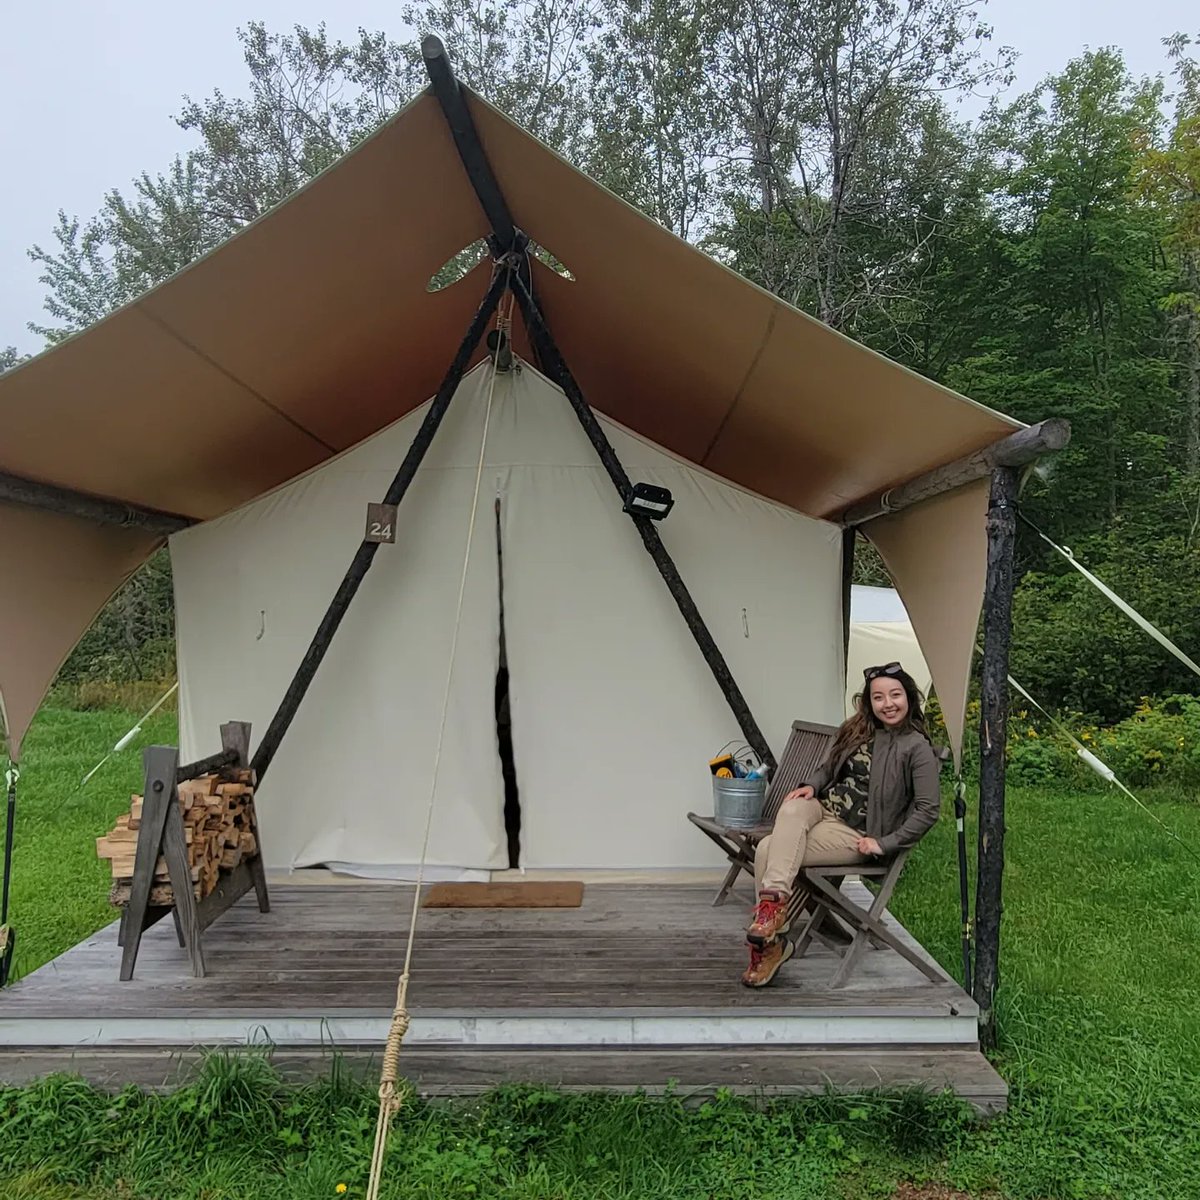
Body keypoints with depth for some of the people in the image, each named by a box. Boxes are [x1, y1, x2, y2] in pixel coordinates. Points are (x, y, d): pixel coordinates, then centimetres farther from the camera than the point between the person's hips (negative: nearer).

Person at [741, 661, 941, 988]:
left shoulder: (917, 748, -7)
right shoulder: (856, 731, 12)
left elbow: (928, 809, -10)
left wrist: (885, 843, -14)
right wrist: (811, 787, 1)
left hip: (855, 834, -6)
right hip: (823, 808, 6)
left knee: (770, 849, -24)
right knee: (792, 808, -31)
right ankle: (775, 900, -32)